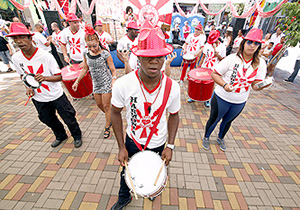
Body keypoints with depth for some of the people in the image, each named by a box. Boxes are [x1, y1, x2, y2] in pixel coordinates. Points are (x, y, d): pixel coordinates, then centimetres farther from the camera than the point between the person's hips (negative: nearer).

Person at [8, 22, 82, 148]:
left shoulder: (46, 56, -18)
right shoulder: (16, 58, -3)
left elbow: (59, 76, -15)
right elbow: (22, 75, 14)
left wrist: (45, 78, -34)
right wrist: (28, 87, -4)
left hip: (56, 95, -5)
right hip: (38, 98, 5)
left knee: (69, 118, 3)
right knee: (49, 120, 20)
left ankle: (77, 136, 30)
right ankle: (61, 136, 47)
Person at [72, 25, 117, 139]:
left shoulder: (105, 54, -17)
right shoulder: (86, 53, -1)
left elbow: (113, 70, -15)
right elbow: (85, 69, 10)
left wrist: (114, 81, -32)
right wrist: (77, 81, 9)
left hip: (106, 82, -6)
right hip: (96, 83, 6)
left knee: (106, 106, 3)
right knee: (99, 104, 17)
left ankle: (107, 127, 22)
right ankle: (111, 118, 44)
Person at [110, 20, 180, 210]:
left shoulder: (172, 87, -22)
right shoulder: (123, 84, -27)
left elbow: (174, 115, -6)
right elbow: (116, 113, -12)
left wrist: (170, 146, -9)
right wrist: (121, 147, -10)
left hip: (158, 144, 2)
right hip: (132, 141, 0)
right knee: (127, 173, 26)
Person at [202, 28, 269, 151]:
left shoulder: (260, 63, -5)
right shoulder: (232, 58, -16)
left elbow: (255, 86, -5)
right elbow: (214, 74, -15)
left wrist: (263, 85, -29)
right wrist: (224, 85, -31)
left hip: (240, 103, 4)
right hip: (222, 98, -4)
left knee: (227, 121, 25)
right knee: (214, 119, 14)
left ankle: (220, 138, 53)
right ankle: (206, 137, 42)